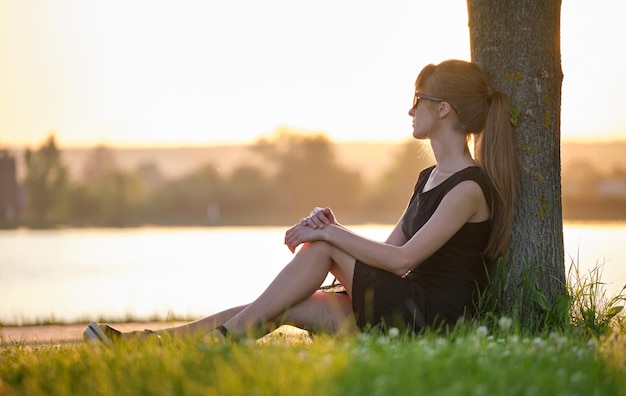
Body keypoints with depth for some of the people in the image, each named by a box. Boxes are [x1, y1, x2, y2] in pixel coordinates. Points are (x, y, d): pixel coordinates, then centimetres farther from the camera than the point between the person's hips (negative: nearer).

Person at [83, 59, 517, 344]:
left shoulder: (470, 187, -12)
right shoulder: (428, 178, 19)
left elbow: (402, 258, -20)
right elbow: (386, 253, 16)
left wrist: (328, 235, -14)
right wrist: (331, 228, -2)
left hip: (435, 319, -8)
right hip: (395, 313, 8)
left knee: (321, 248, -16)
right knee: (286, 307, -8)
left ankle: (226, 335, -13)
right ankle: (150, 343, -15)